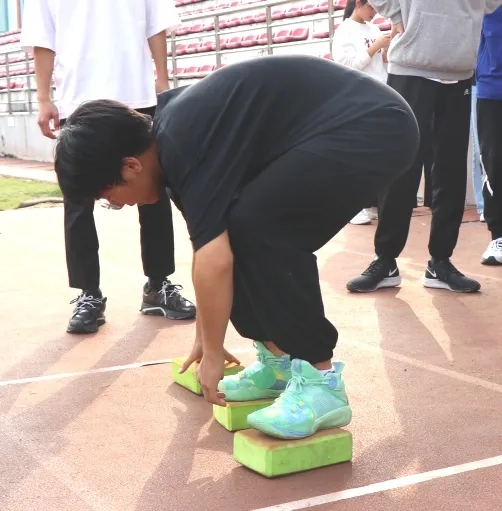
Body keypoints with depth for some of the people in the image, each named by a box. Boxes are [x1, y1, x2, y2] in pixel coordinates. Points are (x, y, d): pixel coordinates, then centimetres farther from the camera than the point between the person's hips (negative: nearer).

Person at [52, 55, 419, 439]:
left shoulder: (183, 147, -20)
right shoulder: (173, 133, 10)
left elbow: (214, 261, -23)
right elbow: (209, 251, 19)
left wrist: (212, 354, -8)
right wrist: (204, 335, 28)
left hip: (372, 128, -10)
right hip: (346, 130, 10)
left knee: (257, 229, -20)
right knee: (235, 231, 5)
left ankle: (320, 381, -11)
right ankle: (279, 361, 15)